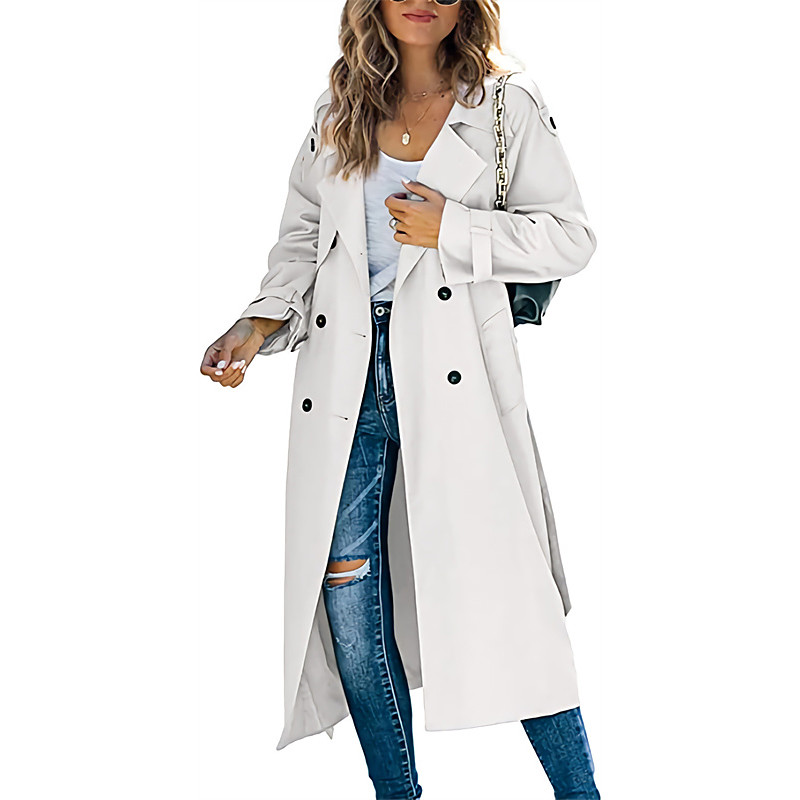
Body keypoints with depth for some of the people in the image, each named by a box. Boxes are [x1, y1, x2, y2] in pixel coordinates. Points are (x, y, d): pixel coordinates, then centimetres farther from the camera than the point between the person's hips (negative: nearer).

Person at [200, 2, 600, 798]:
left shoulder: (504, 105, 4)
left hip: (453, 373, -3)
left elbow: (570, 236, 2)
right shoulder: (337, 113, 13)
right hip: (349, 370, 3)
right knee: (347, 598, 3)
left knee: (494, 586, -5)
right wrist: (260, 323, -1)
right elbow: (301, 238, 15)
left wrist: (453, 230, -10)